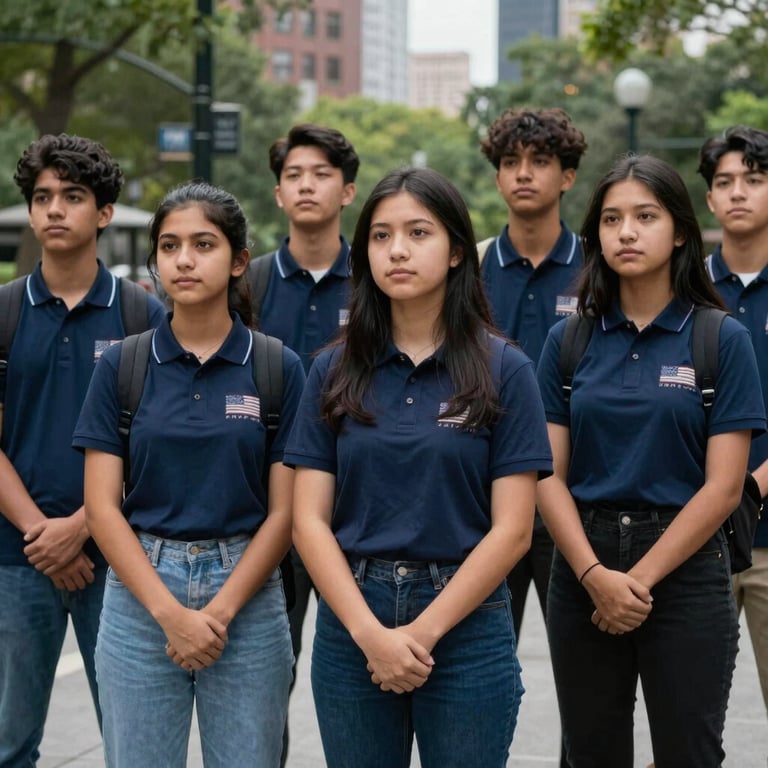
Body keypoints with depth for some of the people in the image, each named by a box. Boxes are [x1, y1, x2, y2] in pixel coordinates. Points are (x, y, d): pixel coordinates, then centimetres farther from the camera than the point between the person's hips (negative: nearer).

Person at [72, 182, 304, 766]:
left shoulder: (279, 368, 0)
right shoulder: (122, 366, 2)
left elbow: (284, 511, -2)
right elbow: (102, 505, -1)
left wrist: (219, 611, -11)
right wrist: (169, 611, -11)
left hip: (247, 592, 0)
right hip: (140, 589, 1)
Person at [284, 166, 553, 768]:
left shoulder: (504, 371, -2)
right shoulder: (334, 372, 4)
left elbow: (512, 530, -6)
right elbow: (310, 520, -1)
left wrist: (423, 631, -12)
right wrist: (371, 632, -12)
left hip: (465, 623, -2)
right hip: (350, 624, 2)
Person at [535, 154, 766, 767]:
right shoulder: (569, 341, 5)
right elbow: (549, 475, 0)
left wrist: (640, 577, -13)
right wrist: (595, 575, -13)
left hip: (686, 572, -2)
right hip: (582, 571, 3)